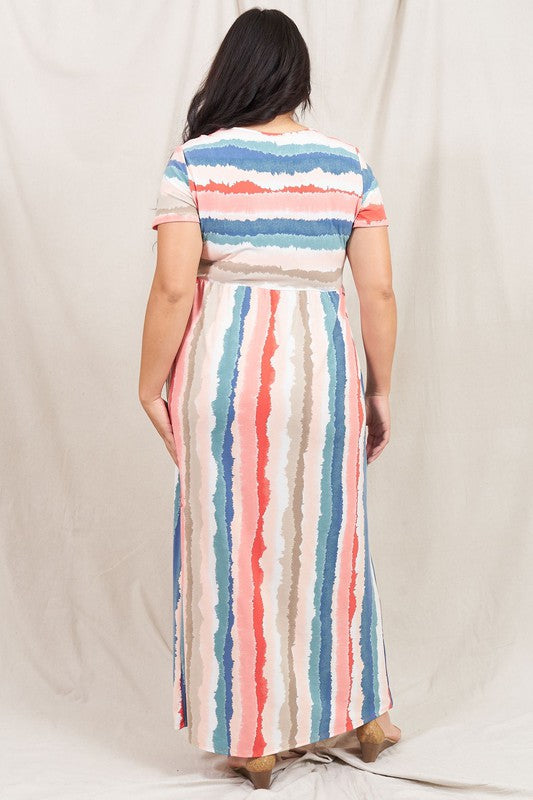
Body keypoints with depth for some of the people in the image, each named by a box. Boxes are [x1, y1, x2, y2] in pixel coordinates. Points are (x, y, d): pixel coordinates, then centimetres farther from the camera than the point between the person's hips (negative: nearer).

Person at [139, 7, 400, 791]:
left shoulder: (193, 162, -4)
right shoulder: (348, 163, 3)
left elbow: (174, 291, -11)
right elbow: (378, 292, 1)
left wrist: (151, 386, 1)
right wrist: (380, 391, 10)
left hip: (223, 363, -2)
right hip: (319, 361, 3)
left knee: (235, 544, 9)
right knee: (327, 537, 17)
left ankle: (252, 739, 22)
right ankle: (360, 713, 33)